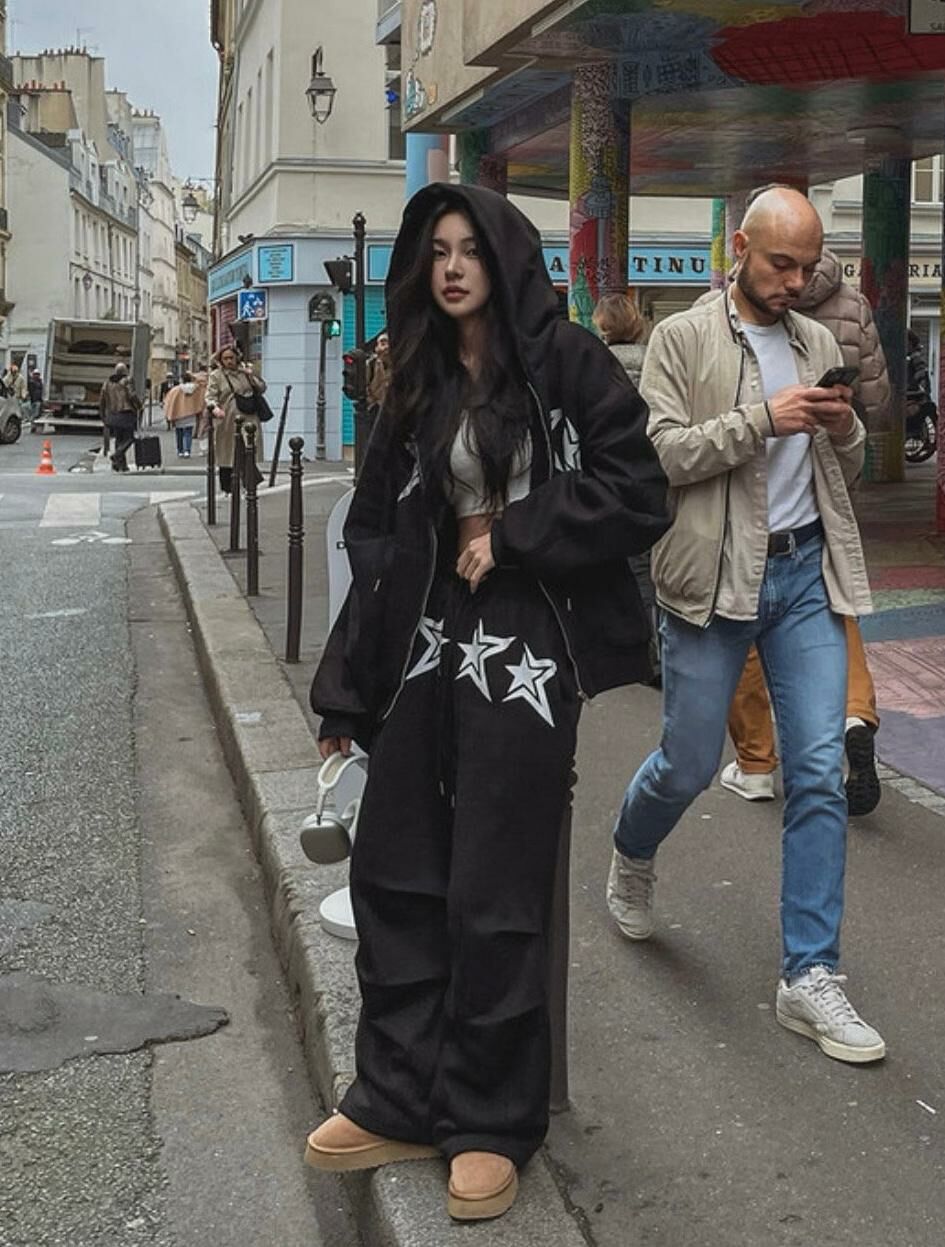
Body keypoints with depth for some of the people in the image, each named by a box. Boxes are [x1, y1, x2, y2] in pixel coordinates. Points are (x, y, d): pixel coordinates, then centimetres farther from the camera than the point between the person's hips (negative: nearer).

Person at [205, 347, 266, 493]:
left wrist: (251, 375, -4)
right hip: (227, 421, -2)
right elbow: (210, 396, -7)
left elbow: (262, 389, 14)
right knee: (226, 457, 3)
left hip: (248, 419, 2)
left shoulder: (245, 370, 13)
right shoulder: (216, 375, 2)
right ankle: (227, 488, 14)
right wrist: (214, 408, -29)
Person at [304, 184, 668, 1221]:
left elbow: (638, 497, -9)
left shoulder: (565, 360, -4)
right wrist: (346, 693, 7)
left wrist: (512, 537, -11)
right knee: (392, 874, 9)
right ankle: (402, 1102, 25)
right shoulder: (417, 383, 11)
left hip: (525, 655, -6)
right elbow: (376, 534, 9)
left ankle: (490, 1123, 19)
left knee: (492, 898, 1)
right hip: (424, 648, 6)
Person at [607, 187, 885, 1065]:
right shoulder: (682, 338, -2)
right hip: (715, 576, -4)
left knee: (820, 769, -2)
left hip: (807, 572, 4)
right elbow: (658, 455, -13)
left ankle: (809, 977, 6)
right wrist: (761, 418, -21)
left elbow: (845, 472, 18)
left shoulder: (819, 343, 12)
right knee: (688, 762, 7)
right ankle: (632, 858, 42)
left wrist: (845, 430, -5)